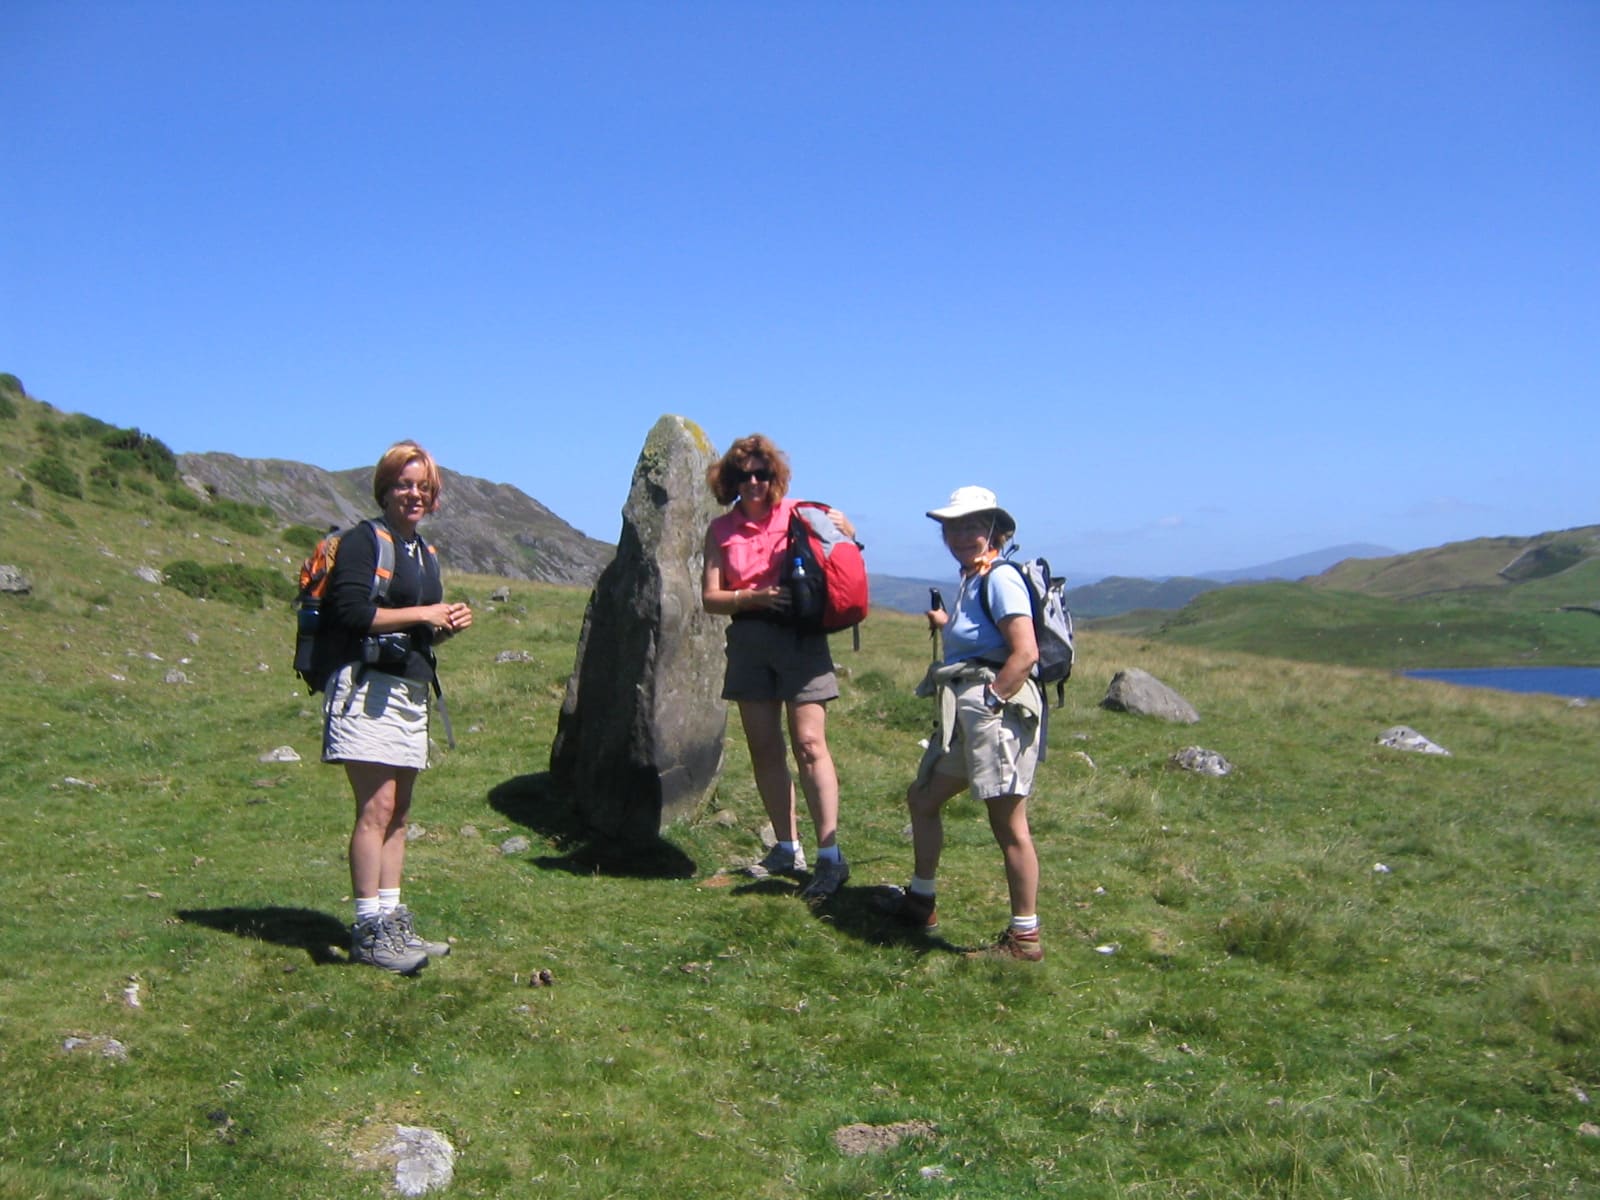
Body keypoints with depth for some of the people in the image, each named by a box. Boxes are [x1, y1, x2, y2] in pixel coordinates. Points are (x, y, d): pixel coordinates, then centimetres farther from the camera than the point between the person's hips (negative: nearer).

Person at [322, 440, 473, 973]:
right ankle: (369, 930, -7)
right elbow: (349, 611, -16)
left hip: (412, 692, 8)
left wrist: (450, 624, 5)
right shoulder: (364, 540, -4)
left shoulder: (425, 554, 20)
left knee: (398, 812, 9)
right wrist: (422, 614, -13)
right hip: (367, 687, -8)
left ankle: (392, 919, 15)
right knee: (377, 808, -11)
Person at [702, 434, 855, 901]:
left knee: (809, 744, -10)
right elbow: (710, 597, 2)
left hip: (799, 637, -4)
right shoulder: (721, 530, 7)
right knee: (764, 749, 7)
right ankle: (787, 849, 19)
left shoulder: (798, 514, 0)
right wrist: (755, 597, -15)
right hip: (748, 642, 4)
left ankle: (830, 856, -7)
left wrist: (840, 527, -10)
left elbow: (848, 543, 12)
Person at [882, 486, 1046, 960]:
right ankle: (920, 901, 35)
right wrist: (947, 624, 16)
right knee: (922, 798, 20)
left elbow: (1025, 652, -20)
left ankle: (1024, 937, 7)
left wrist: (989, 702, -20)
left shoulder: (1001, 579, -12)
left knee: (1008, 826, -3)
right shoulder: (971, 581, 16)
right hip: (964, 716, 11)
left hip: (999, 712, -11)